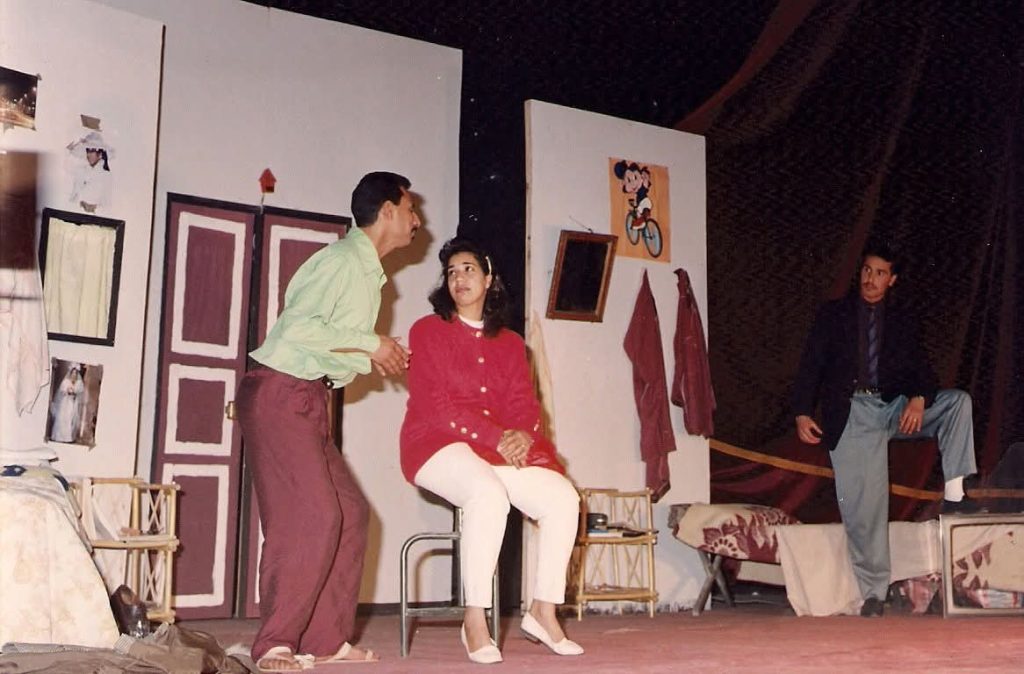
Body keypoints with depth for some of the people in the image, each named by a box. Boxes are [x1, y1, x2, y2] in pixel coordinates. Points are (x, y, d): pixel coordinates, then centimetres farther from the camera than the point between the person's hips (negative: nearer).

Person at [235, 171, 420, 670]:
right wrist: (371, 344, -14)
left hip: (307, 400, 10)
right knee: (311, 515, -15)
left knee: (350, 513, 7)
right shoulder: (343, 259, -11)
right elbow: (299, 326, -22)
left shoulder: (368, 272, 19)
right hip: (279, 393, -10)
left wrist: (375, 360, 8)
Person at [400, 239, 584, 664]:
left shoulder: (510, 343, 18)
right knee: (488, 493, -36)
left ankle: (543, 612, -7)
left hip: (505, 449, 5)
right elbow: (435, 405, -9)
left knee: (563, 497, -18)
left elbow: (525, 404, 7)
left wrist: (522, 435, -18)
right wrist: (496, 437, -19)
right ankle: (475, 622, -30)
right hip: (441, 445, -5)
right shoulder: (427, 331, 3)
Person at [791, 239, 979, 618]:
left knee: (957, 400, -19)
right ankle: (873, 593, 0)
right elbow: (811, 366, 5)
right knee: (861, 507, -9)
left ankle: (954, 496, -17)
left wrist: (918, 399, -15)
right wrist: (803, 413, -9)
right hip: (850, 413, -3)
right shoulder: (833, 314, 12)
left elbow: (920, 369, 8)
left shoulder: (902, 322, 17)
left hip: (892, 407, 3)